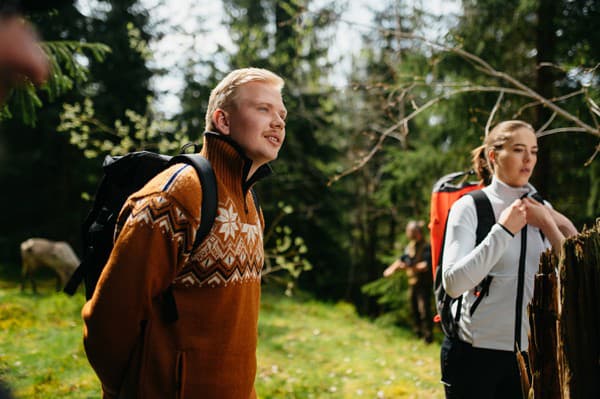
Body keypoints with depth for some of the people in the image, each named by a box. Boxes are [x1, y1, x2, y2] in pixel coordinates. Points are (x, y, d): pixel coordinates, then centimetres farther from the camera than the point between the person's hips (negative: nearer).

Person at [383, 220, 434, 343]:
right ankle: (418, 333, 27)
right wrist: (392, 268, -4)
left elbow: (426, 265, -23)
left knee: (424, 309, -12)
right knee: (414, 309, 14)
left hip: (424, 283, -8)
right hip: (412, 282, 8)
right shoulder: (409, 247, 11)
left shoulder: (426, 247, -13)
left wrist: (410, 267, -34)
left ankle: (428, 336, -7)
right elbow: (402, 260, 13)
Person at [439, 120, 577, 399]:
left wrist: (549, 227, -7)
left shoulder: (542, 210, 7)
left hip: (529, 353, 4)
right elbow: (453, 283, -19)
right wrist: (503, 230, -18)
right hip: (476, 352, -4)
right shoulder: (469, 207, -7)